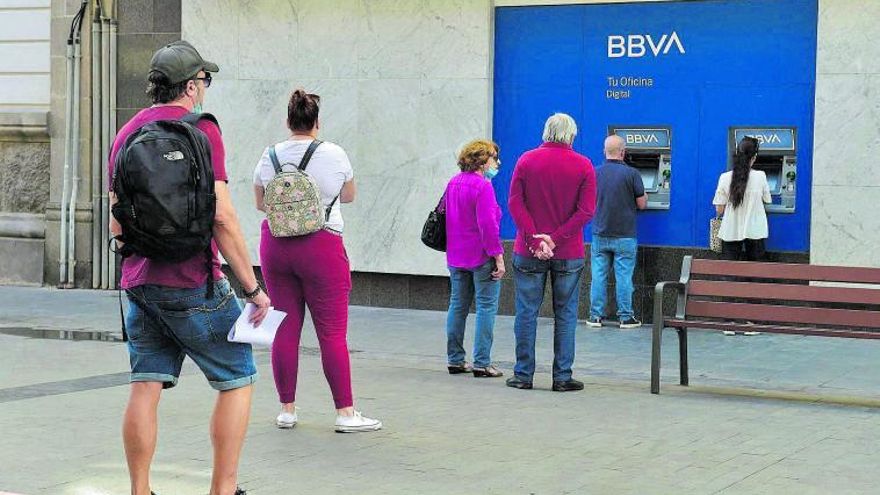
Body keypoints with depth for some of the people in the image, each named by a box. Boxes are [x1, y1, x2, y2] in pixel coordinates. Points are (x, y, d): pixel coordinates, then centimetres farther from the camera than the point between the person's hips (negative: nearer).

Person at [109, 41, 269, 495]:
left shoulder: (127, 133, 13)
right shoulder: (200, 129, -9)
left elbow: (116, 223, 16)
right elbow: (221, 216, -15)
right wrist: (253, 287, -12)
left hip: (138, 282, 7)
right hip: (191, 284, -7)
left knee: (145, 389, 7)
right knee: (237, 380, 4)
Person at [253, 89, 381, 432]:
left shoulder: (269, 156, 2)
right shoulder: (334, 155, -5)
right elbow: (349, 196, 11)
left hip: (275, 245, 3)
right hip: (322, 246, -3)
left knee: (285, 330, 9)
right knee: (333, 333, -1)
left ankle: (287, 409, 14)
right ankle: (345, 413, 1)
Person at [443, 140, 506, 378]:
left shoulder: (453, 184, 10)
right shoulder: (483, 186, -16)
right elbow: (487, 224, -21)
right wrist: (498, 256, -17)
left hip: (456, 257, 8)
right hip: (481, 257, -8)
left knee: (458, 306, 13)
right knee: (486, 307, -1)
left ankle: (455, 360, 16)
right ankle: (481, 363, -3)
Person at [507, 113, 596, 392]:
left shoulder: (526, 160, 1)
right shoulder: (583, 165, -1)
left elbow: (515, 204, -5)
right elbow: (586, 210, -8)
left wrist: (534, 240, -10)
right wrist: (555, 239, -10)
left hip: (528, 253, 1)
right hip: (569, 254, 0)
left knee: (526, 313, 7)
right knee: (565, 315, 6)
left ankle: (523, 375, 10)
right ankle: (562, 377, 7)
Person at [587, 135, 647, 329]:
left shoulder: (595, 173, 0)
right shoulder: (631, 173, -10)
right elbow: (641, 204, -5)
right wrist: (644, 196, 17)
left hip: (600, 235, 3)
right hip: (624, 236, -3)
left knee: (598, 276, 6)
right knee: (624, 277, 2)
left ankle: (596, 316, 8)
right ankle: (625, 317, 6)